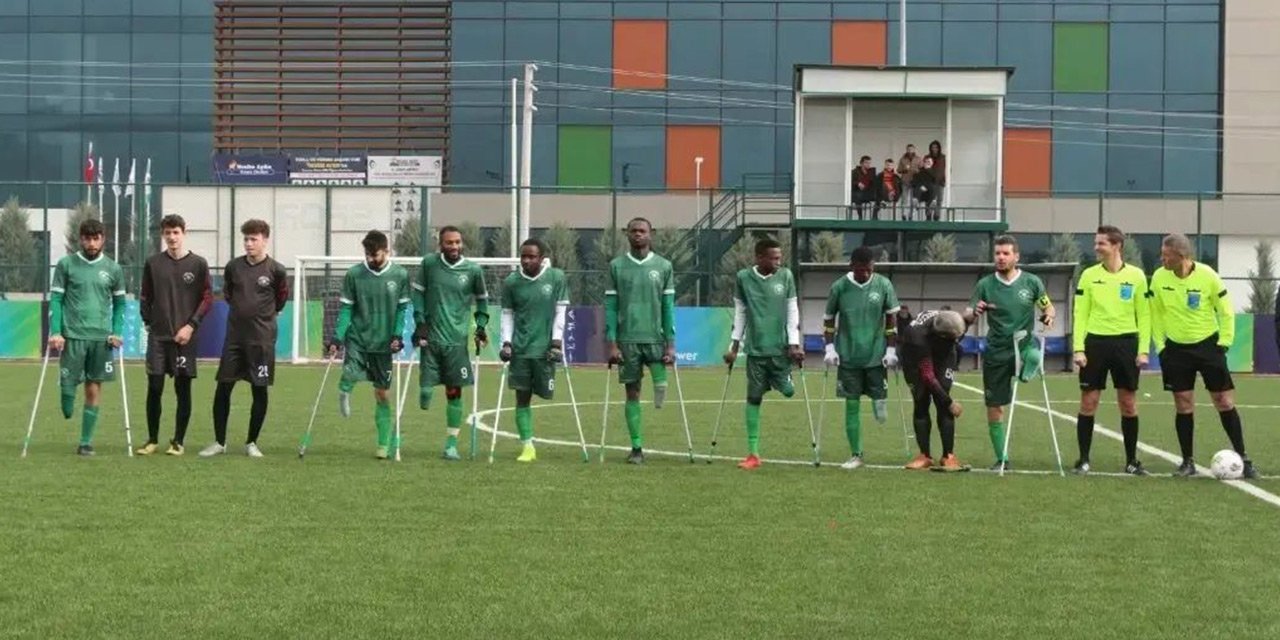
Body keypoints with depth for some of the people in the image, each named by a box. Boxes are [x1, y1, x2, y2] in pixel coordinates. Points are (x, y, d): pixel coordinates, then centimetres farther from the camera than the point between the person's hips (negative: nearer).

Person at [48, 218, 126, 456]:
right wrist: (55, 332, -9)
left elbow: (119, 303, 14)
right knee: (68, 383, -6)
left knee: (94, 388, 2)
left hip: (101, 337, 2)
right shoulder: (66, 265, 2)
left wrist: (117, 332, 1)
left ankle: (86, 442, 8)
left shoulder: (113, 269, 7)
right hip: (72, 335, -2)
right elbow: (55, 300, 1)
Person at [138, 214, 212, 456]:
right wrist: (149, 322, 5)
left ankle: (178, 441, 10)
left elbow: (207, 298, 0)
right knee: (154, 388, -1)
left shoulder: (198, 264, 1)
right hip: (157, 336, 1)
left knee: (183, 389, 2)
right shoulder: (153, 263, 6)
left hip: (185, 337, -1)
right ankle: (152, 440, 10)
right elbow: (145, 297, 14)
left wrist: (191, 325, -9)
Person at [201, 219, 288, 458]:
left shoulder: (276, 270, -6)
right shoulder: (233, 266, 1)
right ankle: (219, 442, 12)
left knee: (260, 390, 2)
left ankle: (252, 442, 14)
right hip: (234, 337, 2)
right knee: (223, 388, 1)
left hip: (262, 339, -2)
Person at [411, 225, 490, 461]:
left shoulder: (473, 270, -1)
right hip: (431, 337, 0)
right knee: (426, 388, -7)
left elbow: (482, 298, 15)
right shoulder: (429, 263, -2)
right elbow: (418, 292, 9)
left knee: (454, 392, 2)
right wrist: (420, 322, 1)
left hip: (457, 340, 0)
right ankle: (425, 394, 31)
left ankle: (451, 443, 9)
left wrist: (481, 326, 7)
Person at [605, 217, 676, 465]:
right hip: (627, 339, 0)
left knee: (660, 390, -12)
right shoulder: (616, 266, 5)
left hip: (655, 338, 0)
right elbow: (610, 307, 4)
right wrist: (611, 343, -4)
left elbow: (668, 307, 5)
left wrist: (671, 344, -1)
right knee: (632, 393, 4)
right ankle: (636, 447, 11)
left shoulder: (663, 266, 5)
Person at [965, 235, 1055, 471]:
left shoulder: (1032, 282, -1)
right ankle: (1001, 459, 18)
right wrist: (974, 312, -25)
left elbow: (1049, 308, 10)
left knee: (1034, 356, -41)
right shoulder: (985, 285, 0)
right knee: (994, 408, 4)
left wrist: (1048, 316, -14)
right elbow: (967, 317, -1)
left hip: (1024, 346, -1)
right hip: (996, 352, 1)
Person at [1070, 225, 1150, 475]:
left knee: (1128, 404, 4)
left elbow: (1144, 315, 3)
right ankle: (1083, 460, 9)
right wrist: (1078, 348, -5)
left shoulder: (1136, 276, 2)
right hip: (1095, 342, 0)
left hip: (1126, 342, 0)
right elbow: (1080, 314, 3)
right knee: (1088, 402, 1)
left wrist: (1143, 350, -3)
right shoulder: (1089, 275, 4)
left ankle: (1131, 461, 14)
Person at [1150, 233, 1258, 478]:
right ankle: (1188, 461, 11)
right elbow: (1156, 313, 5)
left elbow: (1226, 311, -3)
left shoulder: (1207, 276, -14)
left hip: (1207, 344, -2)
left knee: (1224, 401, -1)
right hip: (1176, 348, 2)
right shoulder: (1159, 278, -8)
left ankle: (1242, 458, 7)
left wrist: (1224, 342, -6)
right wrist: (1160, 345, 2)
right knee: (1183, 405, 1)